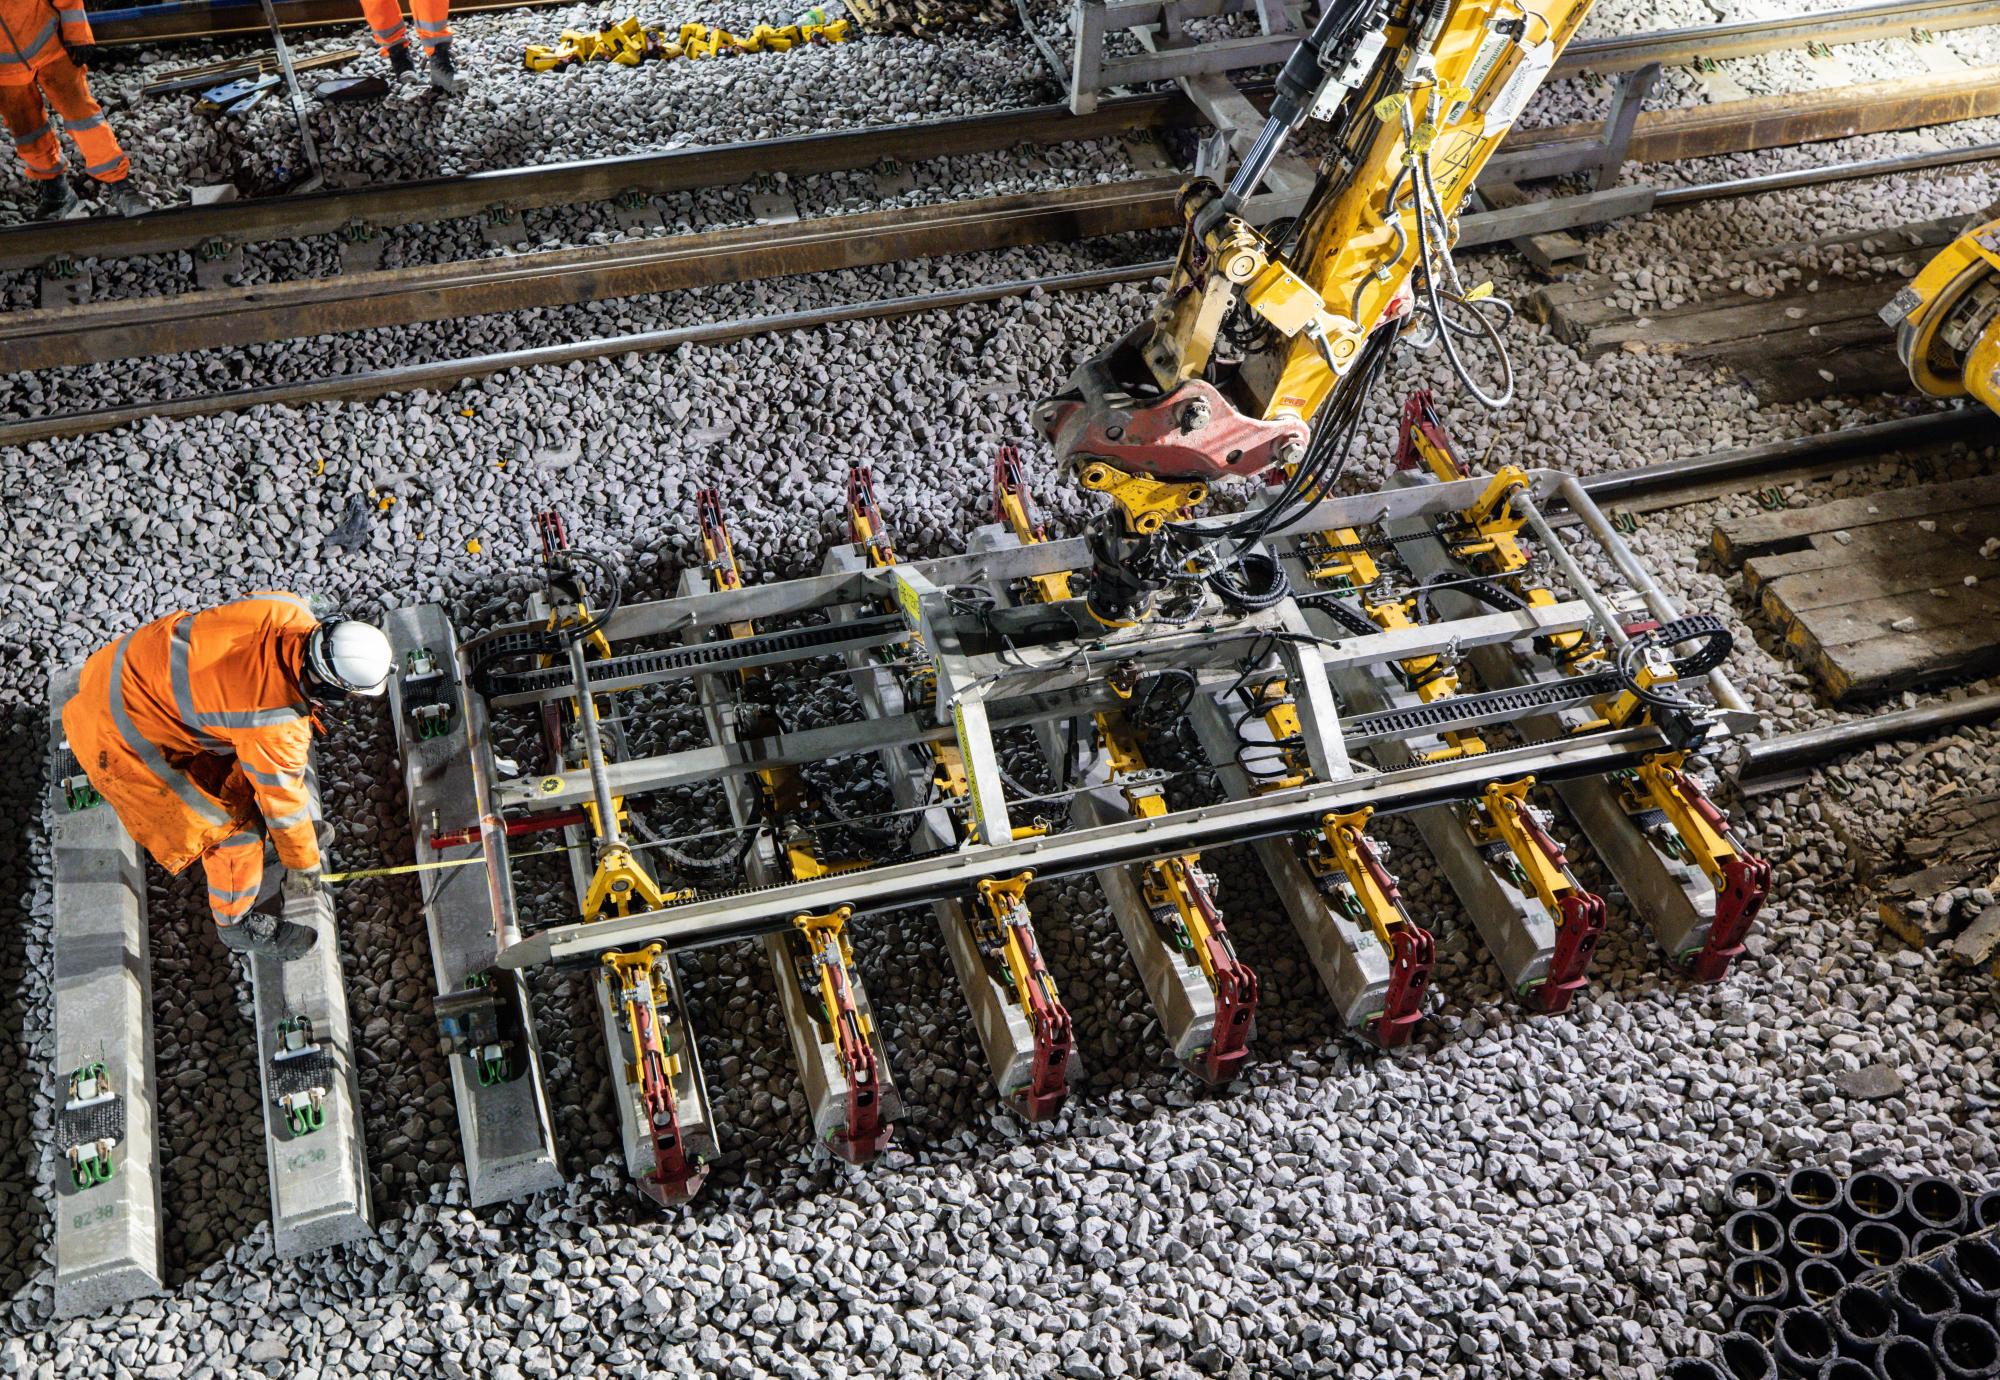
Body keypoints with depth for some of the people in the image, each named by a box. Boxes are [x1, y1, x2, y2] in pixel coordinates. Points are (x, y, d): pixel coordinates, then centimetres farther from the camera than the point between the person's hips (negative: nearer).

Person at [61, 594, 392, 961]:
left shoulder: (289, 610, -17)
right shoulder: (275, 729, -33)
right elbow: (283, 801, -15)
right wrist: (304, 866, 3)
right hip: (127, 735, -8)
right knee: (232, 826, 5)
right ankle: (237, 923, 28)